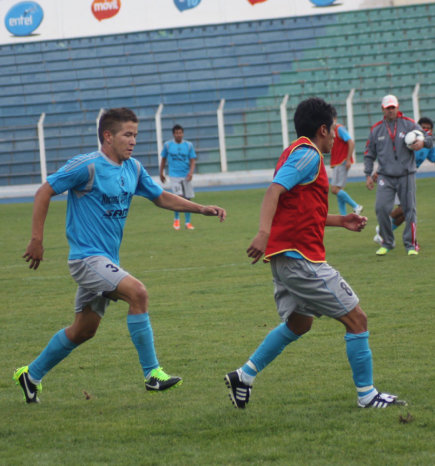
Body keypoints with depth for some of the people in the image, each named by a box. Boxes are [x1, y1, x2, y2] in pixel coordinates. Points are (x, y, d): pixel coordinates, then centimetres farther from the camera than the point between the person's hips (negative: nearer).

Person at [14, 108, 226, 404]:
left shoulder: (133, 169, 8)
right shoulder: (87, 166, -14)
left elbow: (161, 198, 18)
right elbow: (44, 193, -10)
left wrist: (202, 209, 5)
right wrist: (37, 240, -13)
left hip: (107, 260, 9)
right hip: (86, 256, -9)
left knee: (84, 330, 14)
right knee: (137, 292, -26)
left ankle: (31, 375, 31)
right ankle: (152, 374, -22)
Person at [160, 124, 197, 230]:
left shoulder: (189, 145, 4)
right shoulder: (167, 145, 2)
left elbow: (192, 160, 3)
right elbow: (163, 159, 13)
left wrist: (191, 172, -14)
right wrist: (161, 173, 15)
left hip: (186, 176, 2)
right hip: (174, 175, -2)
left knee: (187, 199, 4)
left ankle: (187, 222, 15)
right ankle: (176, 219, 4)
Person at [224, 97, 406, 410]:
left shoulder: (301, 153, 19)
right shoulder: (308, 154, -12)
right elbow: (275, 190, -25)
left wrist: (340, 221, 25)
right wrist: (264, 233, -38)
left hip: (287, 257, 11)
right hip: (301, 257, -11)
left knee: (299, 322, 26)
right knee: (356, 319, -4)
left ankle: (244, 376, 24)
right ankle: (367, 395, 2)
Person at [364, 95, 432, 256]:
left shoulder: (409, 124, 4)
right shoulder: (376, 129, 9)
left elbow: (429, 139, 4)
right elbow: (369, 154, 15)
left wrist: (422, 143, -20)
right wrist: (368, 174, 7)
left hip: (406, 176, -1)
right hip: (385, 176, 1)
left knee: (409, 209, -1)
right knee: (381, 208, -12)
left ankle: (411, 244, 9)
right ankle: (387, 243, 4)